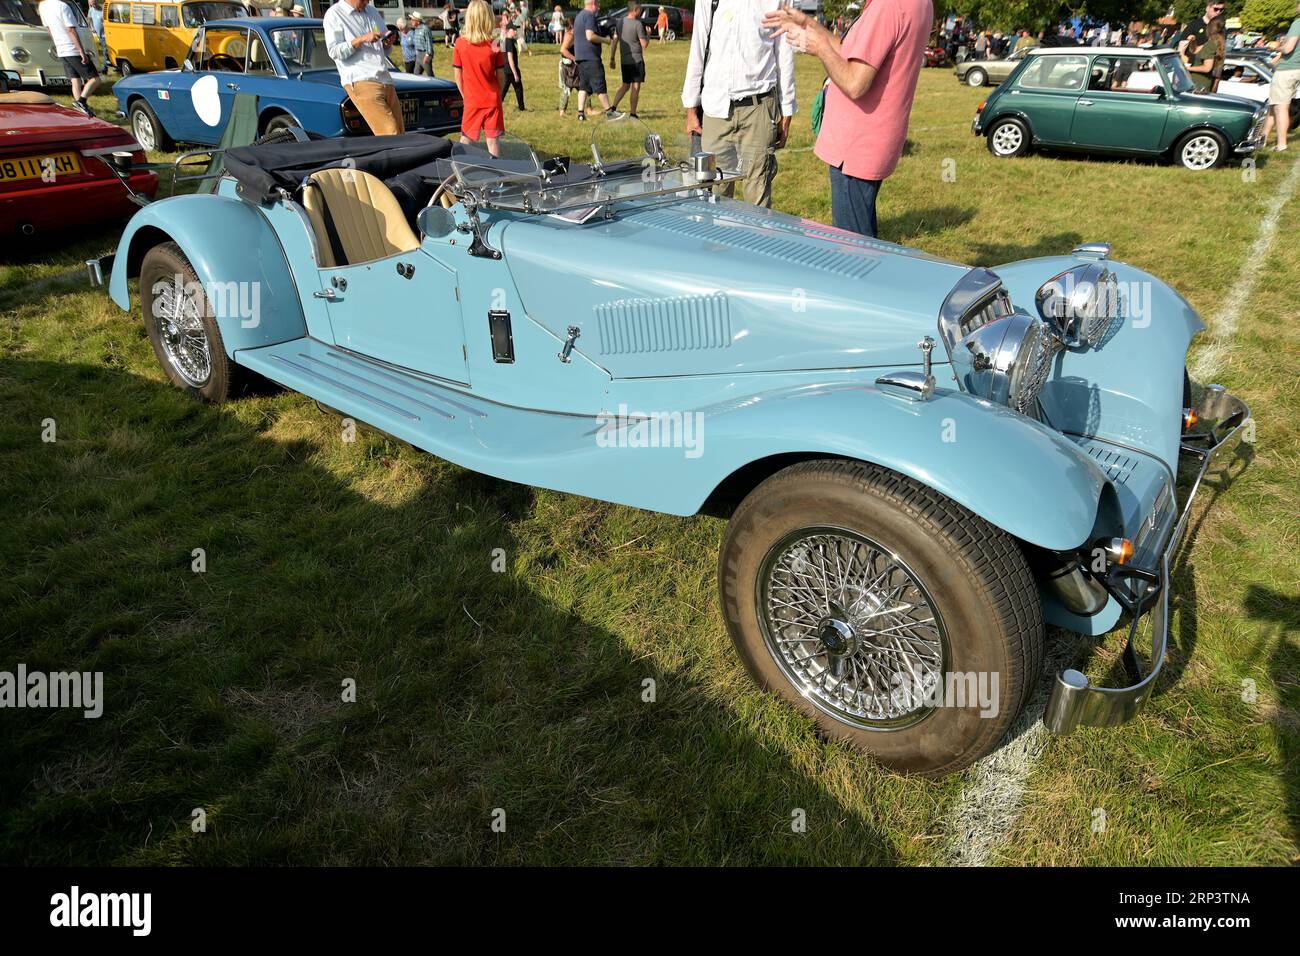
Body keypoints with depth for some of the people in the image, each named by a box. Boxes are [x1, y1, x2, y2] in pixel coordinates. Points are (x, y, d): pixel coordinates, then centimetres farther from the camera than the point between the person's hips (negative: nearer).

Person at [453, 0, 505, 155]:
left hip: (471, 100, 1)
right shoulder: (493, 45, -9)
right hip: (492, 100, -1)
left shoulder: (460, 43, -7)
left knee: (466, 140, 10)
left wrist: (464, 95, 11)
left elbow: (457, 74, -2)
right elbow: (500, 75, -2)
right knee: (493, 139, 5)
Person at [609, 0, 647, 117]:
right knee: (636, 87, 1)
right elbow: (644, 44, -12)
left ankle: (613, 107, 6)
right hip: (636, 60, -6)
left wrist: (612, 59, 15)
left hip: (624, 61, 6)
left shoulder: (620, 22, 7)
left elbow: (614, 42, 9)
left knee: (625, 85, 17)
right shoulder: (637, 24, -12)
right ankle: (632, 113, 2)